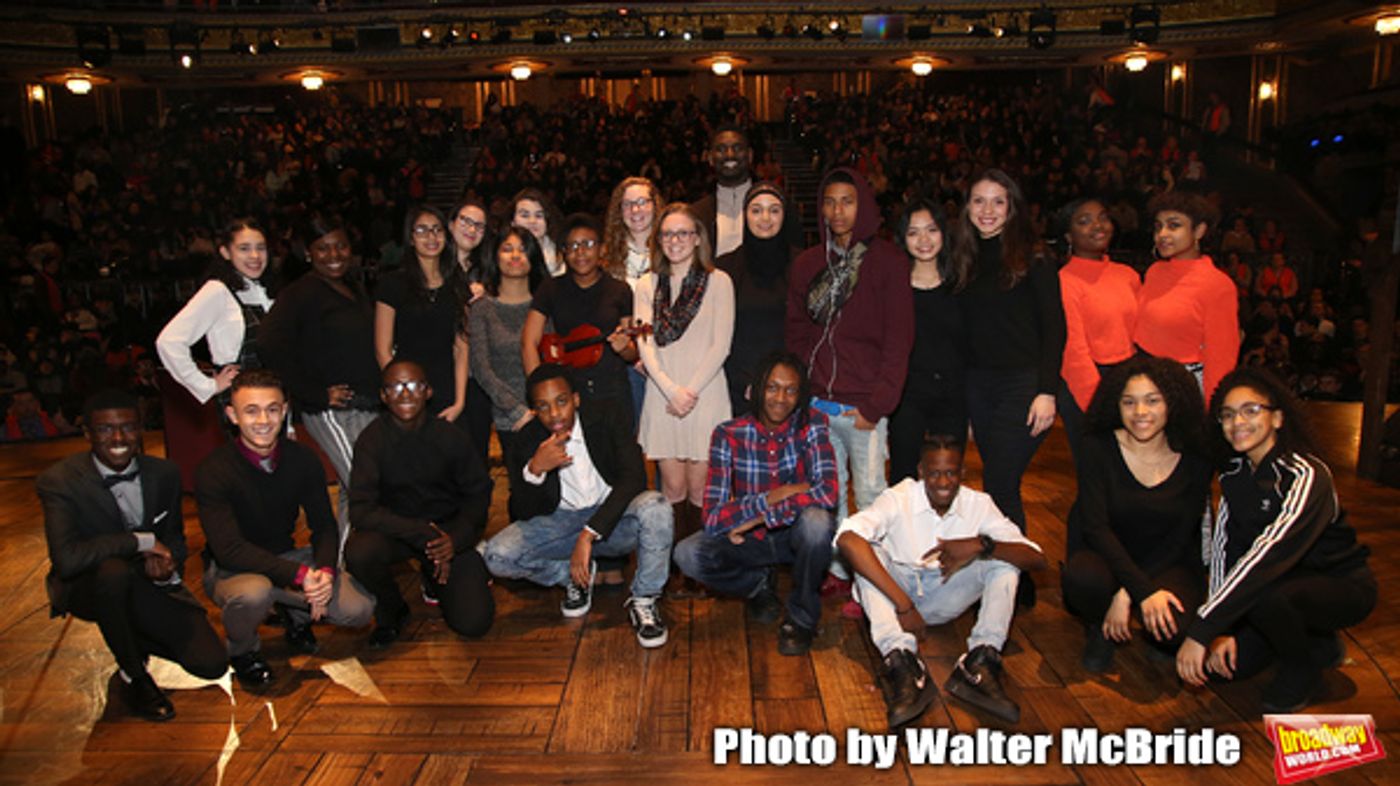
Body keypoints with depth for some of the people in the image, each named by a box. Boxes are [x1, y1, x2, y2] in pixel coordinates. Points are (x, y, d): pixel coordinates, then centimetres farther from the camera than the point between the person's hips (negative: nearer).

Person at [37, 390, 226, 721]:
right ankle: (133, 675, -15)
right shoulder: (58, 480, -18)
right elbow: (66, 559, -32)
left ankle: (135, 639, 19)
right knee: (114, 570, -41)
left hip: (149, 585, 3)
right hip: (88, 588, -3)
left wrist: (168, 564, -13)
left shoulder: (164, 473, -3)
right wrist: (142, 541, -25)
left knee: (211, 664, -13)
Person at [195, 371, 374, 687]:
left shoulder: (303, 460, -6)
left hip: (286, 559, 4)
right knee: (253, 592, -39)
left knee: (359, 609, -16)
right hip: (230, 569, -3)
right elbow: (230, 550, -26)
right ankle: (241, 650, -3)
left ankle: (295, 614, 17)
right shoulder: (213, 471, -20)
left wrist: (325, 571, -23)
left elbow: (324, 526, -2)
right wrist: (300, 575, -34)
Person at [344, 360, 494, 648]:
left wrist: (456, 538, -19)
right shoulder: (372, 440, -13)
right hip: (395, 529, 0)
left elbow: (479, 493, -1)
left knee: (474, 622, -13)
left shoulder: (448, 436, -11)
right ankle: (391, 610, 0)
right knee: (358, 551, -34)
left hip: (448, 529, 0)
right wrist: (423, 535, -29)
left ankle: (434, 577, 21)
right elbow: (361, 509, -20)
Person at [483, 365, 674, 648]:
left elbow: (634, 477, -25)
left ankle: (643, 600, -13)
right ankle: (573, 576, 7)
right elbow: (529, 512, -8)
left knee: (655, 506, -35)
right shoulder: (529, 441, -7)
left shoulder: (607, 420, -13)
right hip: (562, 523, 2)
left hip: (613, 518, -2)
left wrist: (589, 535, -34)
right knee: (498, 555, -21)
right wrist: (534, 470, -31)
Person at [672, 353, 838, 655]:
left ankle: (802, 617, -7)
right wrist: (779, 495, -26)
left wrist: (760, 515, -25)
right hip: (749, 539, 1)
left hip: (795, 534, -1)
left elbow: (827, 492, -27)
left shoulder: (811, 425, -13)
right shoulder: (729, 434, -13)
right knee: (687, 554, -24)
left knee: (816, 520, -36)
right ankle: (759, 584, 9)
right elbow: (713, 517, -20)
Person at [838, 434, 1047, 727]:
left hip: (945, 600, 2)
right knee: (868, 552, -30)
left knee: (1005, 556, -17)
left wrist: (981, 545, -34)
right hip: (895, 587, -2)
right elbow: (847, 539, -38)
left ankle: (979, 663, -29)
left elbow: (1037, 560, -15)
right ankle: (902, 663, -42)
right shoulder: (900, 498, -19)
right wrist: (903, 604, -40)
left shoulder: (978, 504, -9)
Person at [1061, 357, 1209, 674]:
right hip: (1104, 556, 0)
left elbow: (1180, 538, -6)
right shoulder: (1098, 448, -9)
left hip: (1167, 564, 1)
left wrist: (1127, 594, -17)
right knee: (1081, 577, -36)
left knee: (1172, 629, -31)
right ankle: (1102, 629, 0)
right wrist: (1143, 591, -27)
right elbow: (1095, 526, -16)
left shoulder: (1195, 460, -5)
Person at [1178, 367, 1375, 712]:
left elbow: (1266, 556, -37)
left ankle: (1303, 670, -4)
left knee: (1264, 595, -35)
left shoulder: (1306, 476, -27)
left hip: (1341, 586, -6)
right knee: (1225, 661, -8)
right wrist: (1221, 629, -20)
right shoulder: (1235, 473, -4)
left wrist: (1201, 631, -41)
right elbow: (1222, 547, -9)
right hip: (1290, 580, 6)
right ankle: (1316, 644, 19)